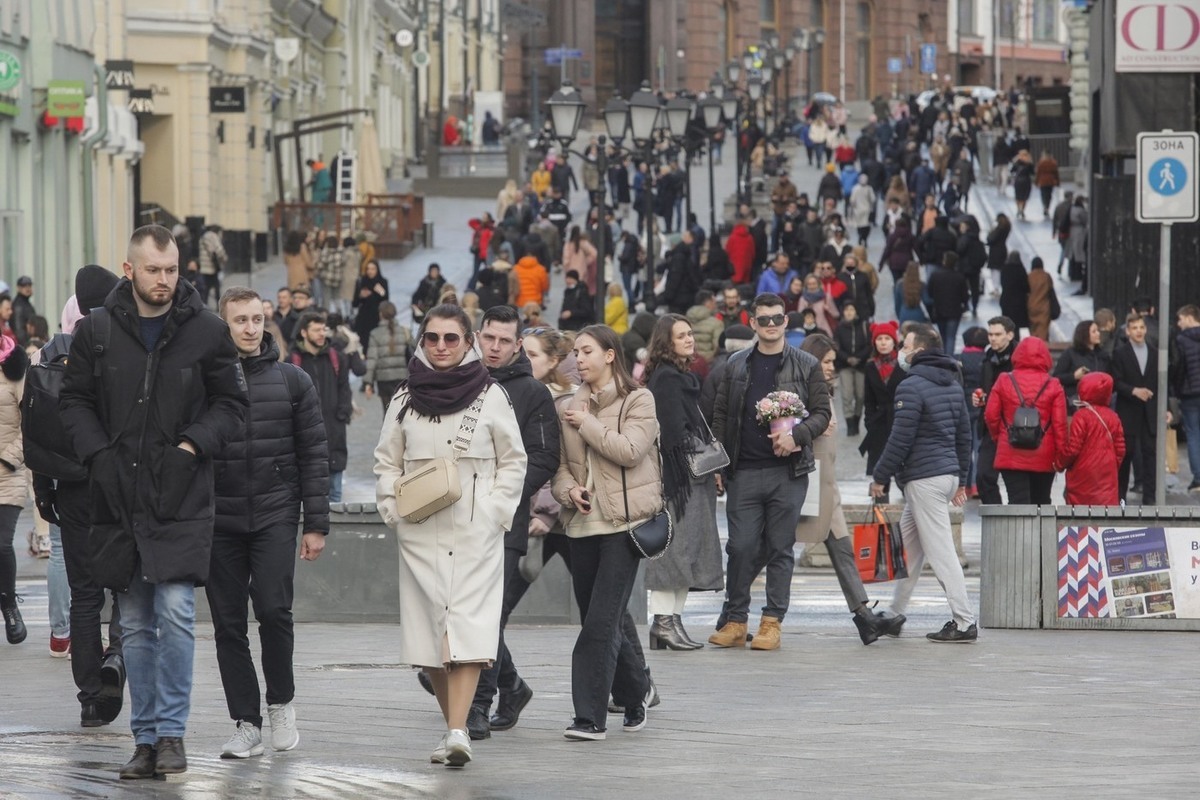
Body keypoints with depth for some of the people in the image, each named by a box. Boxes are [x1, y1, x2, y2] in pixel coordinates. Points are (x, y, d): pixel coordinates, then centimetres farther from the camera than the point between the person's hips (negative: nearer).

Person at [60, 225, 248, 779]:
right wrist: (98, 454, -4)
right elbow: (74, 399, 11)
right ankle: (146, 739, 13)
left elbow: (231, 402, 8)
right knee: (136, 625, 7)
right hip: (119, 498, 2)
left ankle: (171, 731, -7)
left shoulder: (206, 331, 1)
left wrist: (194, 444, -7)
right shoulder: (96, 332, 4)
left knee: (176, 611, -14)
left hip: (181, 499, -2)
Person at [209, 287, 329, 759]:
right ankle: (246, 723, 9)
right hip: (219, 521, 1)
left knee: (274, 610, -14)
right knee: (228, 624, 2)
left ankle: (281, 702, 7)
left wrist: (316, 524, 0)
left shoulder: (292, 382, 6)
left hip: (275, 517, -1)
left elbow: (313, 455, 6)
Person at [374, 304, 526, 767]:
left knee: (467, 625, -13)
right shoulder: (406, 400, 9)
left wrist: (495, 511, -4)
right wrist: (394, 509, 0)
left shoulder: (490, 397, 3)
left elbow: (513, 461, 8)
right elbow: (387, 462, 15)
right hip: (420, 533, 3)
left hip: (475, 532, -3)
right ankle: (456, 725, 11)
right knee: (429, 632, -1)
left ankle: (457, 732, -22)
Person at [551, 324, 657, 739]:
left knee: (601, 621, -13)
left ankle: (591, 716, -12)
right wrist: (568, 489, -7)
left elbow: (630, 450, -15)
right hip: (584, 522, 6)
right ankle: (636, 689, 32)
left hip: (622, 522, -6)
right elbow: (560, 464, 13)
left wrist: (587, 424, -10)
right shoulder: (571, 407, 13)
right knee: (598, 620, 10)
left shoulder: (638, 402, -1)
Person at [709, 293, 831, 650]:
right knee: (741, 546, -1)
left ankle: (772, 622, 7)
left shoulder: (806, 366, 5)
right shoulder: (736, 365, 11)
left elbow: (822, 413, 4)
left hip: (788, 471, -1)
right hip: (744, 471, 1)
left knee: (780, 548, 2)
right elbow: (721, 416, 12)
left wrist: (796, 436, -15)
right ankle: (735, 620, 8)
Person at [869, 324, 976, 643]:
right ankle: (894, 615, 23)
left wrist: (880, 477, -7)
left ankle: (964, 622, -10)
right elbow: (964, 435, 18)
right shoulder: (953, 385, 14)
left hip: (924, 479, -10)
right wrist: (961, 480, 23)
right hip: (947, 473, 10)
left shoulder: (911, 387, -14)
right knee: (907, 546, 17)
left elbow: (900, 439, -17)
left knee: (940, 551, -8)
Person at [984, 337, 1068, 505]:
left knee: (1018, 502, -4)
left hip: (1011, 456, -1)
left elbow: (991, 416, 1)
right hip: (1043, 459, 1)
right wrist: (1061, 454, 0)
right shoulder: (1053, 386, -3)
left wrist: (998, 438, 19)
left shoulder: (1004, 382, -1)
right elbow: (1060, 423, -6)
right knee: (1041, 502, 15)